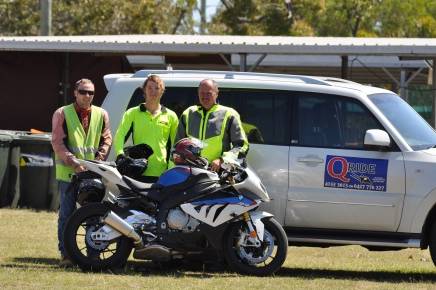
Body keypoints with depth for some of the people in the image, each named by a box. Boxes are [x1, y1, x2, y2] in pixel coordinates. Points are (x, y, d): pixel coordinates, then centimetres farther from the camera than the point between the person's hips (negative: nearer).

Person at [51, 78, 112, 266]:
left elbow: (106, 139, 11)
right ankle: (65, 253, 2)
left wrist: (100, 158, -7)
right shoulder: (62, 114, 2)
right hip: (68, 172, -3)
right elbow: (58, 142, -5)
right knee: (67, 214, -1)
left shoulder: (101, 115, 13)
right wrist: (74, 163, -16)